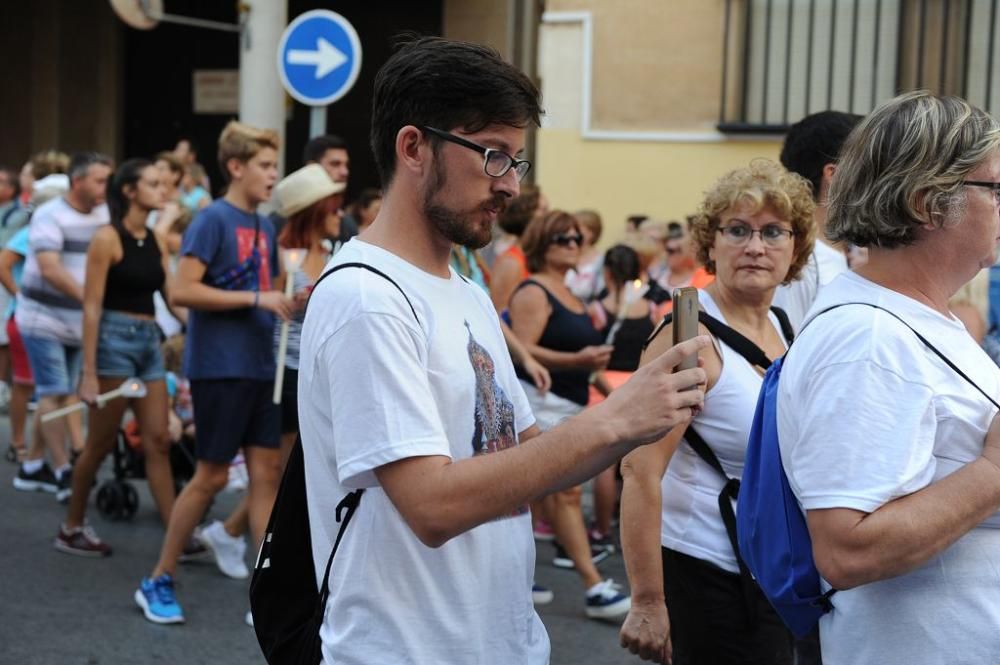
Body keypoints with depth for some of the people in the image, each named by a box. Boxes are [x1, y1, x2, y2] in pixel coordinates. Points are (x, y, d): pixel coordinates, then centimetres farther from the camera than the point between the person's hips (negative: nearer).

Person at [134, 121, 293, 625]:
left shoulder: (264, 228, 13)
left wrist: (294, 300, 4)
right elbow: (182, 290, -18)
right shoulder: (213, 220, -9)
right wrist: (256, 299, -20)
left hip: (261, 367, 7)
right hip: (220, 368, -7)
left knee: (267, 471, 5)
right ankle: (157, 582, 13)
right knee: (212, 476, -1)